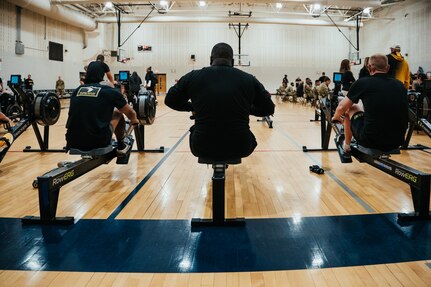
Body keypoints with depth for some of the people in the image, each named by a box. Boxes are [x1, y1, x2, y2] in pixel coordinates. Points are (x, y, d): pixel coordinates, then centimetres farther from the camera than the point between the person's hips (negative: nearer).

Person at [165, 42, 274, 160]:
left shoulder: (193, 77, -2)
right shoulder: (249, 80, -2)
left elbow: (170, 100, 12)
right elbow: (268, 109, 9)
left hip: (202, 149, 0)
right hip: (239, 149, 0)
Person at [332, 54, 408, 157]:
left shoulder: (363, 83, -2)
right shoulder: (400, 85, 8)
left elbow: (342, 107, 8)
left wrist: (336, 117, 30)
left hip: (370, 140, -4)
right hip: (396, 142, 4)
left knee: (351, 108, 19)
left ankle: (346, 146, 32)